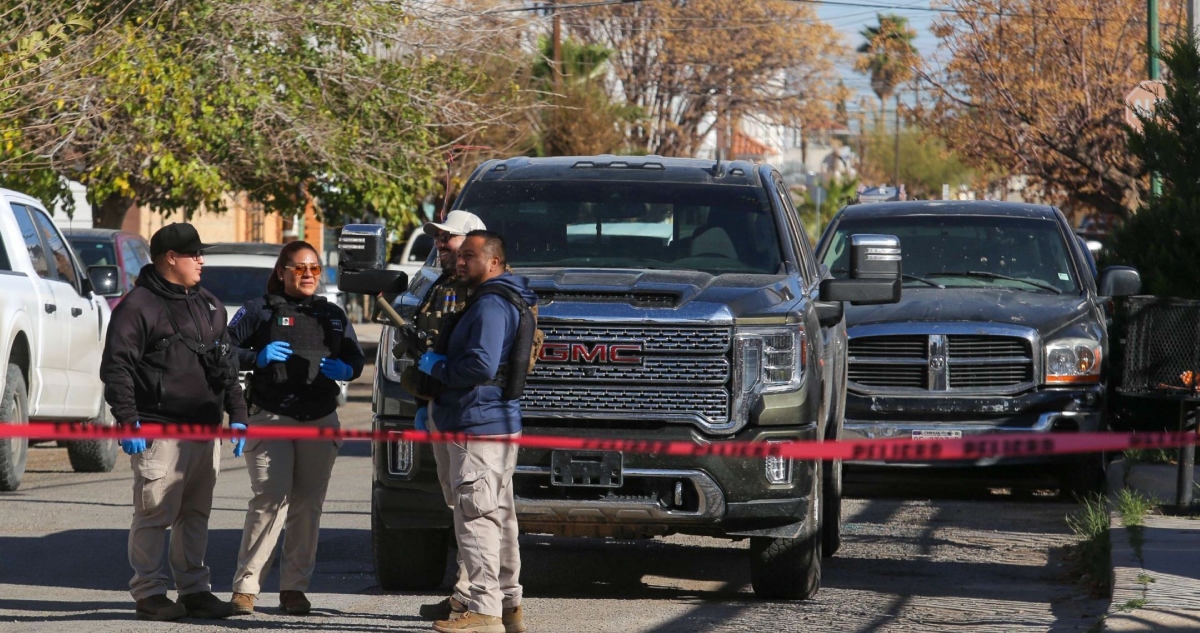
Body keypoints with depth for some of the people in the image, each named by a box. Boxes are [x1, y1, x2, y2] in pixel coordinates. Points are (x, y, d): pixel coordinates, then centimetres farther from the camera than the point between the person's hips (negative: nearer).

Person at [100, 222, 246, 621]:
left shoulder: (209, 307, 19)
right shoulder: (138, 307, -6)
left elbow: (227, 366, 24)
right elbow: (116, 368, -10)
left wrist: (237, 414, 16)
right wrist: (127, 421, -17)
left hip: (205, 433, 7)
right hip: (159, 434, -7)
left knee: (196, 515, 11)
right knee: (155, 514, -6)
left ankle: (194, 589, 18)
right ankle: (149, 594, -2)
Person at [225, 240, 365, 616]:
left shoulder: (333, 316, 18)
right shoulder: (259, 311, 6)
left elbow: (355, 358, 20)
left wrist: (345, 369, -3)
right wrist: (256, 357, -16)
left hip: (320, 421, 4)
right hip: (270, 417, -4)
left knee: (308, 505, 1)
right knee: (270, 500, -15)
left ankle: (295, 587, 9)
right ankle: (245, 586, -11)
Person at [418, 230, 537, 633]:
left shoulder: (491, 306, -15)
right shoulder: (504, 301, 19)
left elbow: (481, 365, -25)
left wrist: (437, 367, -11)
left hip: (478, 429, -11)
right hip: (500, 423, 11)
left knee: (475, 517, -11)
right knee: (498, 516, 15)